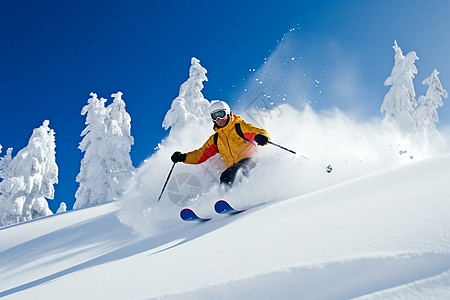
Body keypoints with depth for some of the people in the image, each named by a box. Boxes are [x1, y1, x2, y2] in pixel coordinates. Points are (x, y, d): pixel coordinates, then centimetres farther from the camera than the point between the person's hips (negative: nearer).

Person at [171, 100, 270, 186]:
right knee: (224, 178, -28)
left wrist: (261, 137, -28)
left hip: (249, 161, -5)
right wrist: (182, 157, 5)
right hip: (233, 168, 5)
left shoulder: (240, 127, 8)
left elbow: (262, 133, -3)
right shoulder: (215, 139, 23)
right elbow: (200, 155, 20)